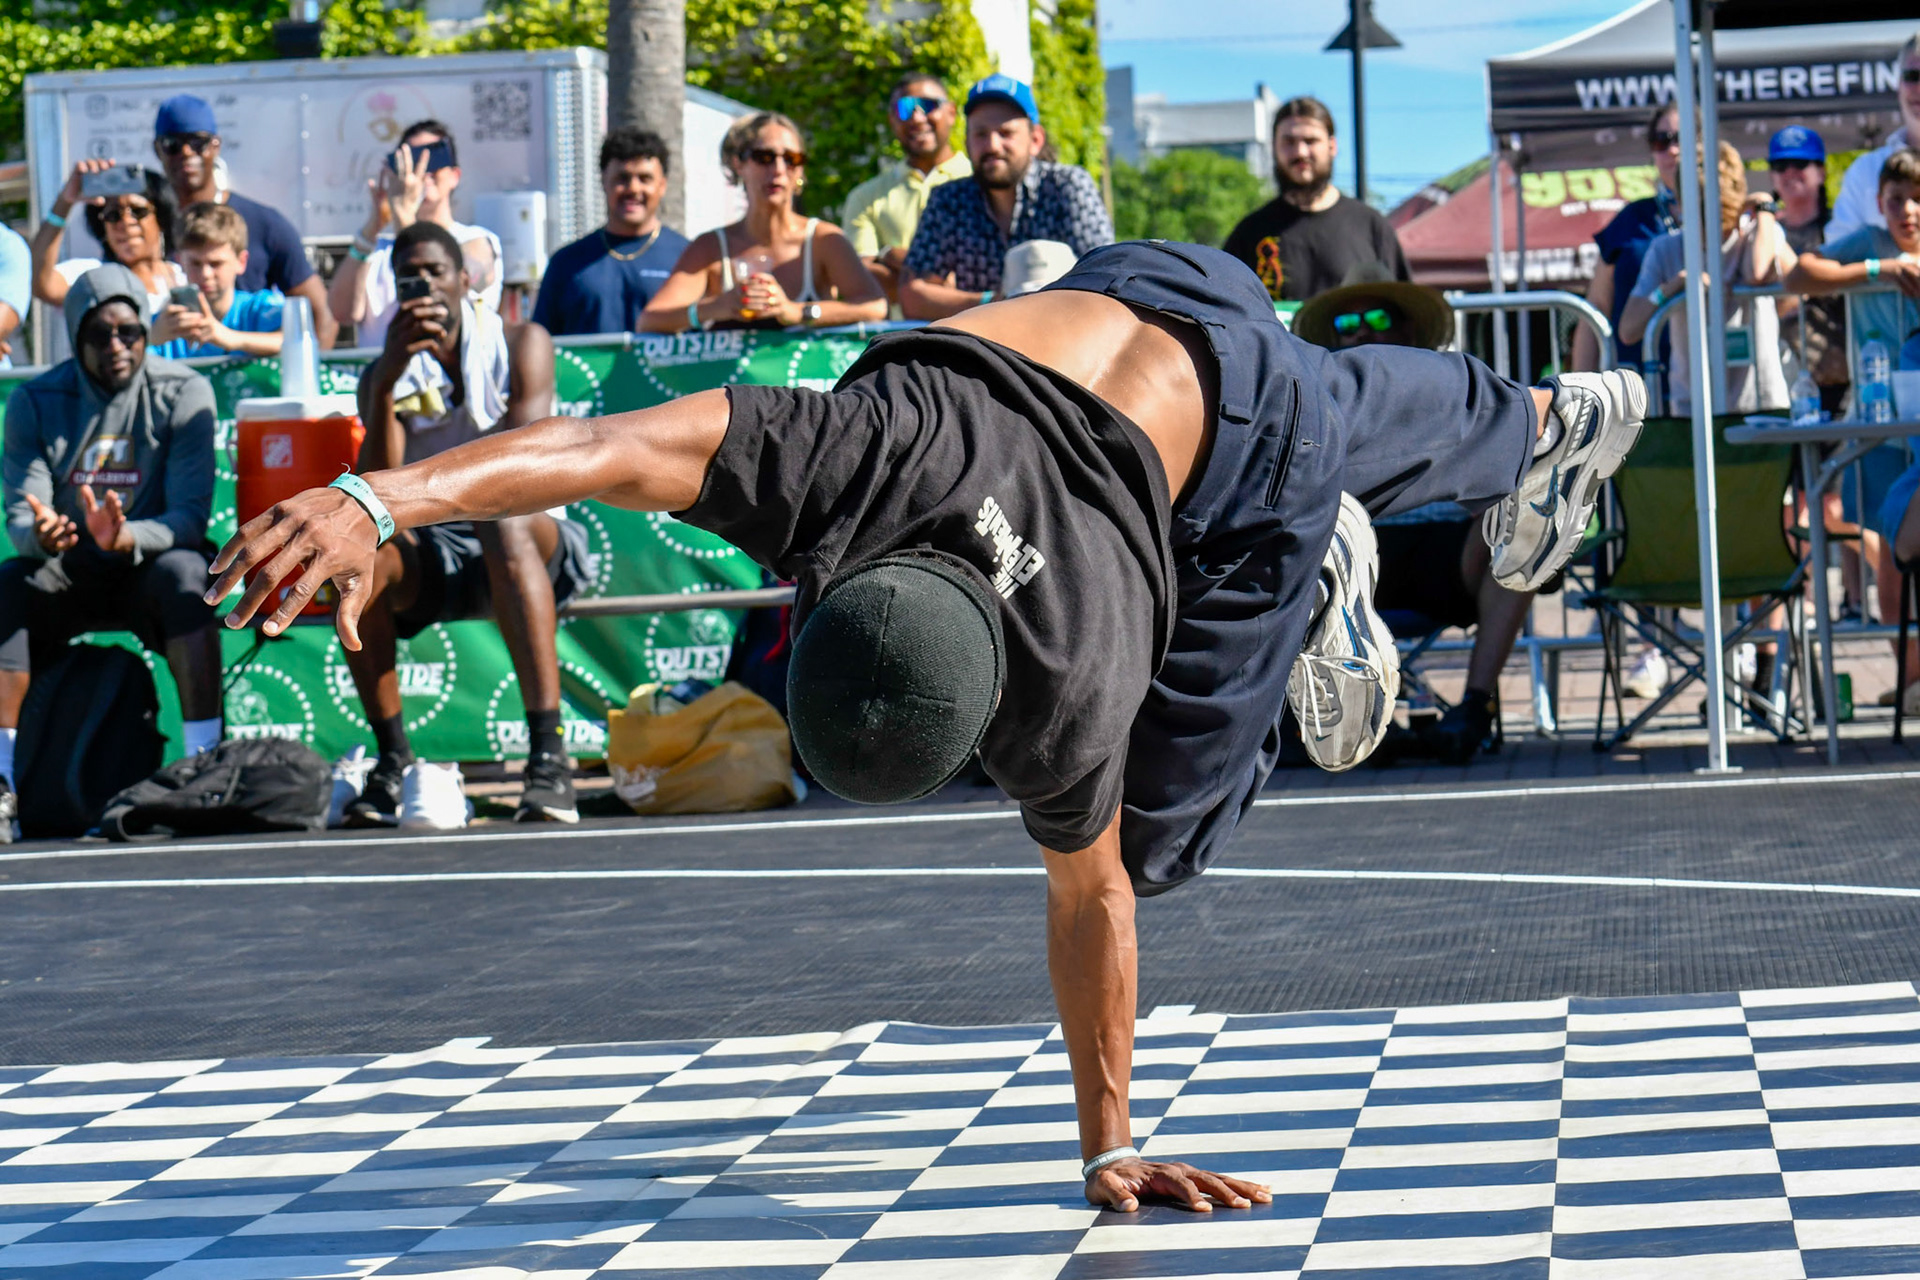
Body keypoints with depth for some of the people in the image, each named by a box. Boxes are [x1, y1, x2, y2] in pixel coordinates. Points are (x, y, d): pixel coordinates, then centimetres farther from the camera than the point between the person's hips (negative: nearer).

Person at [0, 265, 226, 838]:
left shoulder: (182, 393, -9)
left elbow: (190, 516, -16)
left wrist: (126, 538, -38)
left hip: (148, 562, -2)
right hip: (67, 575, 2)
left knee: (183, 573, -35)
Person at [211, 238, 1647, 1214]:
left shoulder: (1068, 695, -42)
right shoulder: (868, 463, -42)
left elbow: (1091, 898, -27)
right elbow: (605, 447, -54)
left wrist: (1110, 1149, -17)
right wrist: (375, 503, -66)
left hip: (1244, 426, -4)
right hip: (1122, 301, 4)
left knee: (1154, 835, 5)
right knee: (1412, 414, 35)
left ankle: (1306, 581, 25)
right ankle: (1552, 421, 63)